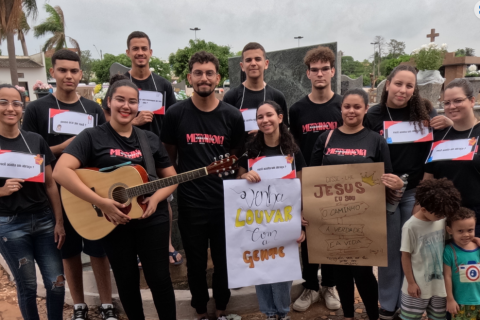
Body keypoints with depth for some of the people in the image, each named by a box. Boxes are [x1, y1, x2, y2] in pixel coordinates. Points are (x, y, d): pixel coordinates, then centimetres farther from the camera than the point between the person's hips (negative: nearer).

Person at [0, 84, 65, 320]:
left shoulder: (36, 141, 2)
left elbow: (50, 184, 4)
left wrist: (59, 222, 1)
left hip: (44, 220, 3)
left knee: (56, 282, 7)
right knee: (27, 285, 9)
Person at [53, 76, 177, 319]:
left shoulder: (150, 139, 6)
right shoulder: (92, 137, -5)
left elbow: (171, 177, 9)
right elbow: (60, 171, -19)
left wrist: (155, 198, -12)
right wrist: (101, 203, -25)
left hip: (152, 220, 2)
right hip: (113, 222, -1)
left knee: (160, 279, 7)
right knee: (126, 281, 15)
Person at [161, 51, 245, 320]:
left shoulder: (232, 116, -2)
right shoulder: (176, 114, -4)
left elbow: (238, 158, 8)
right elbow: (169, 157, 6)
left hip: (225, 202, 1)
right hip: (190, 203, 0)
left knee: (224, 260, 16)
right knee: (196, 262, 14)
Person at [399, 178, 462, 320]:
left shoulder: (442, 219, -7)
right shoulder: (411, 227, -21)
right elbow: (405, 256, -13)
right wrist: (411, 282, -9)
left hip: (440, 283, 5)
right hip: (419, 285, -5)